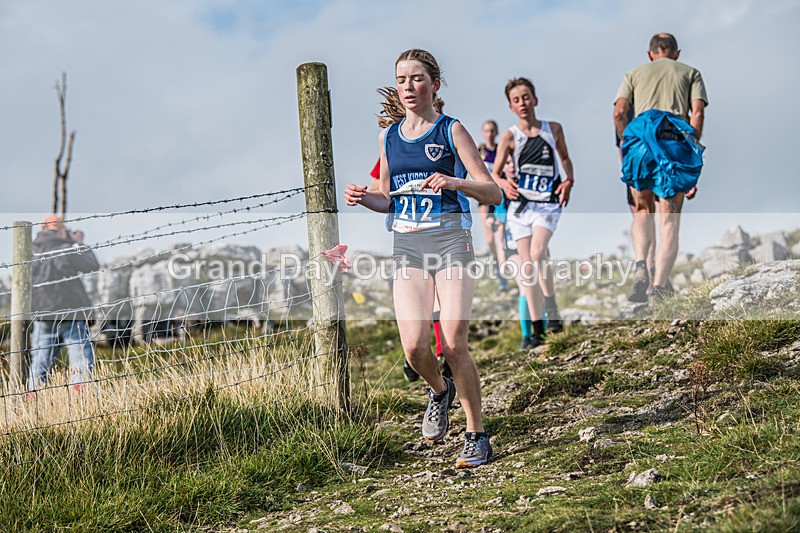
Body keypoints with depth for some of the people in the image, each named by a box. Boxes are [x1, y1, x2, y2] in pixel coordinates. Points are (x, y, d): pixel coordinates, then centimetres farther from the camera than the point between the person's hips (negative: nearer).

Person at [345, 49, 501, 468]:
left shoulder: (452, 131, 1)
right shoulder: (388, 137, 14)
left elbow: (493, 194, -3)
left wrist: (455, 182, -21)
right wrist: (364, 198, 0)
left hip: (450, 241, -3)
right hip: (406, 246, 4)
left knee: (453, 345, -10)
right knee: (415, 347, -9)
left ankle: (476, 435, 8)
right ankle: (439, 391, 25)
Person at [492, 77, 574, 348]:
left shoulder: (554, 129, 4)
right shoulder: (510, 137, -1)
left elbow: (565, 158, 20)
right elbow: (493, 173, -6)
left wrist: (569, 180, 1)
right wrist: (503, 184, -28)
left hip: (547, 203, -1)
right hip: (519, 204, 1)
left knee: (537, 253, -24)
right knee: (527, 266, 0)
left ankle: (552, 309, -5)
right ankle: (537, 329, 8)